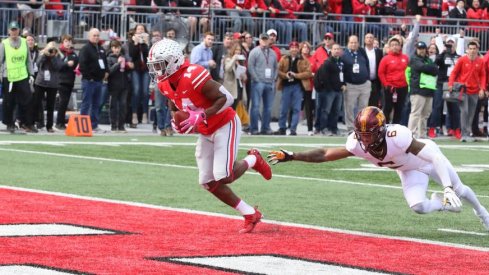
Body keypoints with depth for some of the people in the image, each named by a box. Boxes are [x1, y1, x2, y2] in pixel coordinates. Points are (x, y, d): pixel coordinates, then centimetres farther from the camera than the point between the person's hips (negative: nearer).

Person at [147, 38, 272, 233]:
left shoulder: (193, 76, -29)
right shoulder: (164, 84, -3)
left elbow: (226, 98, -27)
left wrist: (201, 117, -32)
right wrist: (177, 123, -5)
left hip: (225, 125, -8)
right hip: (205, 133, 8)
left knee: (223, 177, -18)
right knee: (208, 183, 1)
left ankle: (252, 160, 15)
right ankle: (251, 215, 13)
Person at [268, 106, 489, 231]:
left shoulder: (397, 137, -46)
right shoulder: (357, 144, -30)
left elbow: (435, 157, -43)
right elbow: (325, 155, -27)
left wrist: (447, 188, -48)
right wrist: (291, 157, -35)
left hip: (428, 159, -4)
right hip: (409, 170, 4)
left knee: (458, 190, 17)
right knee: (418, 207, -15)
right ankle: (442, 204, 21)